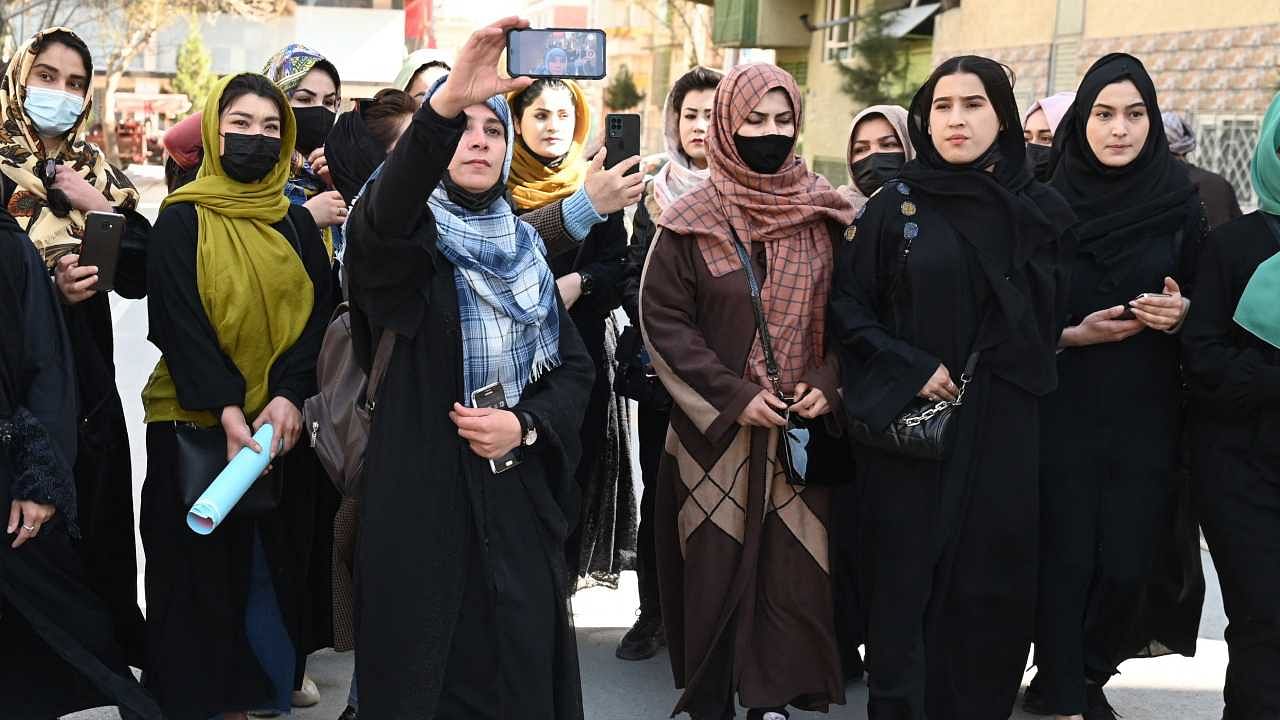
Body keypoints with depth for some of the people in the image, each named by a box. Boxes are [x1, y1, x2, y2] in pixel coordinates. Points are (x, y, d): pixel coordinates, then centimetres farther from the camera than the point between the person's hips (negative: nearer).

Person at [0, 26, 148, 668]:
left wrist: (107, 211, -8)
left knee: (101, 530, 6)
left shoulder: (99, 176, 13)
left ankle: (117, 652, 20)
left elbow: (138, 279, 5)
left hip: (88, 381, 4)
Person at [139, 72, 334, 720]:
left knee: (275, 566, 7)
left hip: (283, 423, 3)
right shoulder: (182, 220, -2)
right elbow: (178, 321, -10)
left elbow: (319, 314, 0)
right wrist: (226, 410, -22)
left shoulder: (297, 223, 9)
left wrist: (289, 396, -16)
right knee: (199, 573, 1)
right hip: (195, 423, -3)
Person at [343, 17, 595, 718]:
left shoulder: (525, 247, 12)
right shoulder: (406, 240, -4)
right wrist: (445, 102, -45)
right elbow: (379, 214, -30)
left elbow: (574, 367, 12)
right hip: (419, 503, -4)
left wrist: (527, 424, -9)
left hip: (517, 503, 4)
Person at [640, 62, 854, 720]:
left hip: (802, 427, 2)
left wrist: (827, 384, -7)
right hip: (715, 428, -2)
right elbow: (662, 318, -7)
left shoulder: (824, 215, 5)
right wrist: (734, 396, -14)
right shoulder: (692, 221, -4)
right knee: (714, 565, 3)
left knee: (794, 564, 3)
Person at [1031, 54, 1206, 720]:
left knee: (1128, 565, 1)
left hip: (1146, 416, 2)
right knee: (1066, 559, 0)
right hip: (1063, 412, -2)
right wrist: (1073, 335, -15)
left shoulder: (1178, 205, 2)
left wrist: (1180, 315, -11)